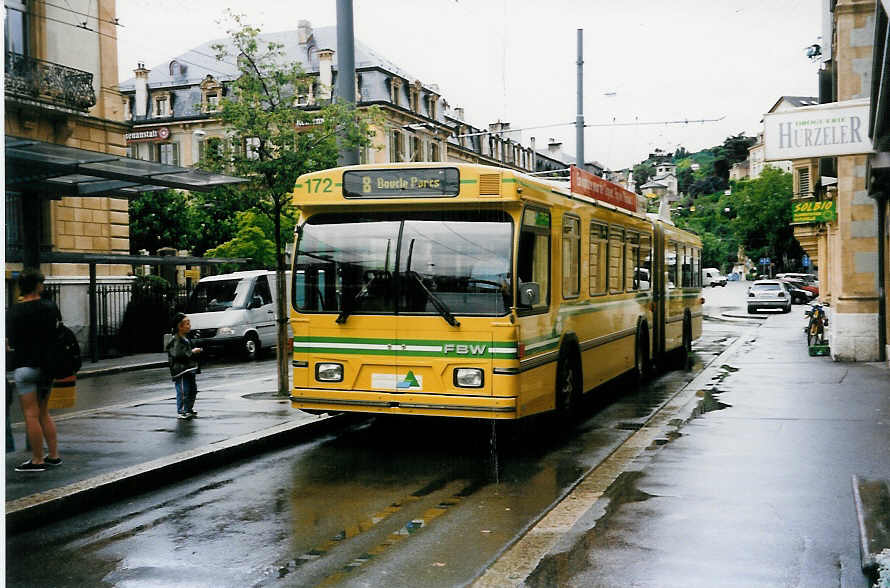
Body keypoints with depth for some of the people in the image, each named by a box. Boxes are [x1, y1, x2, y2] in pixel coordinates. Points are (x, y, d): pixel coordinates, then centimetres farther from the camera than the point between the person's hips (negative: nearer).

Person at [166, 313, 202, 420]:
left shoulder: (185, 339, 17)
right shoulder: (176, 340, -16)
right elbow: (178, 355, -26)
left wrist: (195, 350, 16)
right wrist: (192, 352, -21)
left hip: (189, 370, 10)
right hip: (181, 371, -10)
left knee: (192, 390, 15)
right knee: (183, 391, -7)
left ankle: (189, 409, 27)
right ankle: (181, 412, 0)